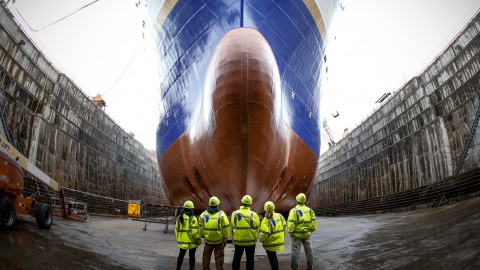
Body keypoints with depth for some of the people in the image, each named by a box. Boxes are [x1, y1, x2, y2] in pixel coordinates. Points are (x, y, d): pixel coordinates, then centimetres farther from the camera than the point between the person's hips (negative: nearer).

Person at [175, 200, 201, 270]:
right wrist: (198, 239, -7)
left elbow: (177, 229, 6)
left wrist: (178, 239, 17)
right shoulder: (192, 218, -16)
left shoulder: (179, 217, 0)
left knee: (181, 255, 19)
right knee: (191, 256, 8)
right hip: (191, 241, -5)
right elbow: (194, 231, -19)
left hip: (182, 241, 5)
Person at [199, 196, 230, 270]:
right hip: (219, 240, -2)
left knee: (206, 256, 17)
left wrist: (203, 236, 18)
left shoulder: (203, 214, -2)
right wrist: (225, 238, 2)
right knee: (219, 257, 10)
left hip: (208, 240, 2)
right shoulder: (221, 214, -11)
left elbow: (201, 228, 4)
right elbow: (225, 228, -10)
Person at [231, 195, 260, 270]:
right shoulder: (254, 214, -13)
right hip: (250, 240, -1)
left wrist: (233, 238, 10)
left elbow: (233, 226, -6)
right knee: (250, 258, 15)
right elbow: (257, 228, -6)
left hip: (238, 240, 1)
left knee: (237, 257, 17)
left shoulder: (235, 213, -9)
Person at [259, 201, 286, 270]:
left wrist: (261, 240, -5)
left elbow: (264, 233, -25)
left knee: (272, 259, 7)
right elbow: (284, 226, 7)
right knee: (274, 257, 25)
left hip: (270, 243, -6)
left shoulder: (266, 220, -20)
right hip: (279, 241, 6)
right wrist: (281, 236, 19)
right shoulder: (279, 216, -1)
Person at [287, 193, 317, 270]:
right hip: (307, 234, 4)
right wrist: (311, 230, 14)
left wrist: (290, 232, -4)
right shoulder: (310, 210, -1)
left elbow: (291, 224, -18)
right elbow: (313, 223, -1)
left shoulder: (294, 210, -14)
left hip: (296, 235, -4)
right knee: (309, 251, 17)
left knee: (295, 252, 6)